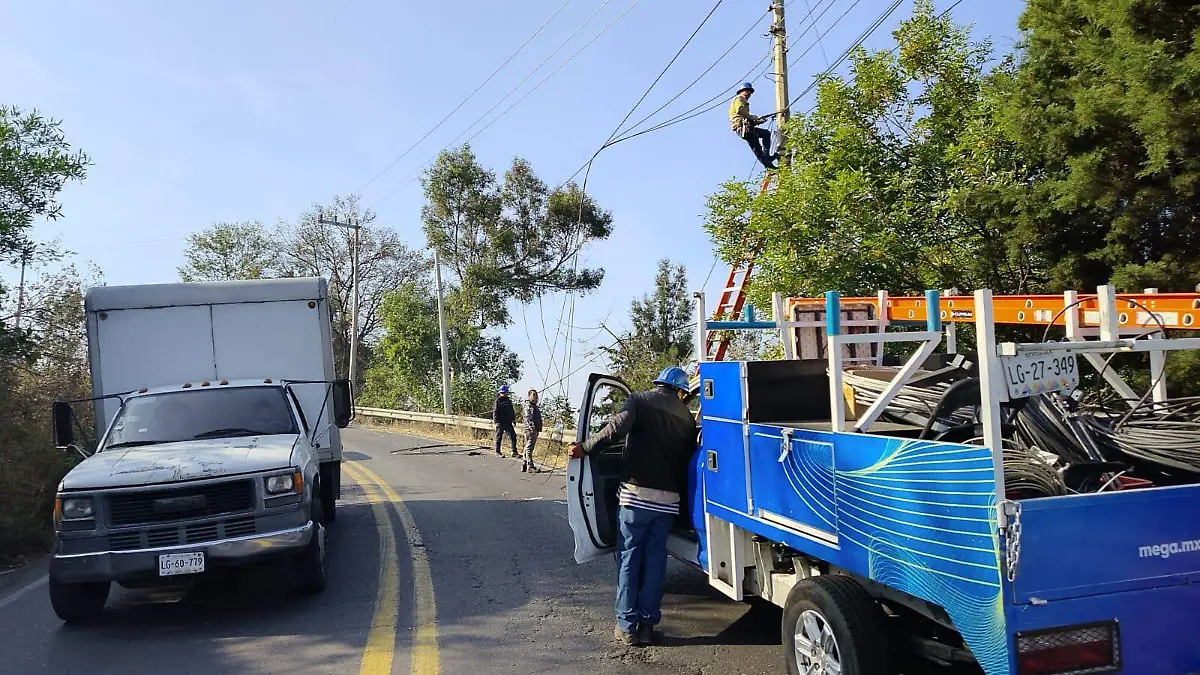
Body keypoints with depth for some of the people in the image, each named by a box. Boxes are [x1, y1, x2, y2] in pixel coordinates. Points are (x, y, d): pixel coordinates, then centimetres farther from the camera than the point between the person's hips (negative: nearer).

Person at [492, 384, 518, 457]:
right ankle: (497, 452, 11)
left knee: (513, 435, 1)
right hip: (500, 423, -6)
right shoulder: (498, 401, -6)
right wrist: (496, 421, -15)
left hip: (508, 423, 6)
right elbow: (495, 412, -10)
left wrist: (514, 419, 19)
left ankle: (514, 452, 6)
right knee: (499, 437, 2)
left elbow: (512, 411, 23)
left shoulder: (509, 401, 14)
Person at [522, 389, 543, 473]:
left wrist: (538, 429, 21)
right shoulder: (527, 406, -8)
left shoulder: (535, 406, 21)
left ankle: (525, 465, 17)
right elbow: (527, 418, -17)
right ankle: (530, 466, -11)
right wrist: (532, 428, -24)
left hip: (535, 430, 10)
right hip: (530, 429, -10)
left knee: (529, 448, 12)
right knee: (529, 448, -9)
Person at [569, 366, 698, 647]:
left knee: (629, 558, 5)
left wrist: (585, 448, -12)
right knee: (655, 559, 11)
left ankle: (627, 626, 9)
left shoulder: (640, 400, 0)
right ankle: (648, 624, 14)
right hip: (668, 498, 3)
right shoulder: (686, 417, 12)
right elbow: (688, 460, 14)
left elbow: (619, 426, -18)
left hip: (637, 493, -3)